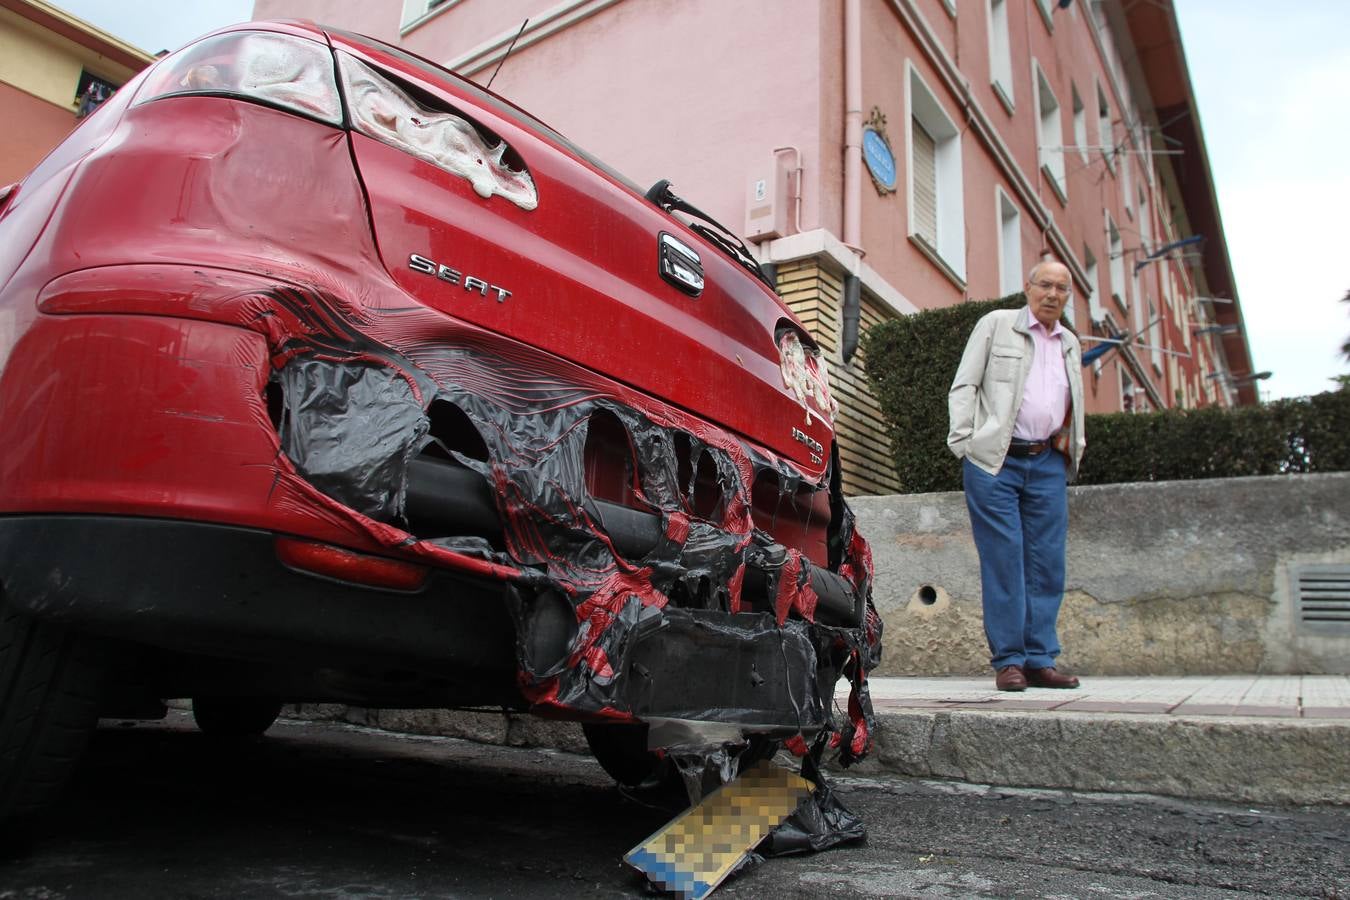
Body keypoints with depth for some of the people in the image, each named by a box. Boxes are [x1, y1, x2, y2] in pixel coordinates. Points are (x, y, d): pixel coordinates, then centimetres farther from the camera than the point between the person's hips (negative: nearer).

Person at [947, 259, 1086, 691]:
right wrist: (965, 442, -10)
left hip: (1048, 464, 5)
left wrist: (1073, 442, 13)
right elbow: (964, 386, 0)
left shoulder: (1070, 344, 21)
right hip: (995, 460, -5)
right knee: (1004, 562, -5)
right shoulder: (996, 325, 5)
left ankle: (1040, 659, 10)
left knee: (1047, 563, 3)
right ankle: (1008, 660, 2)